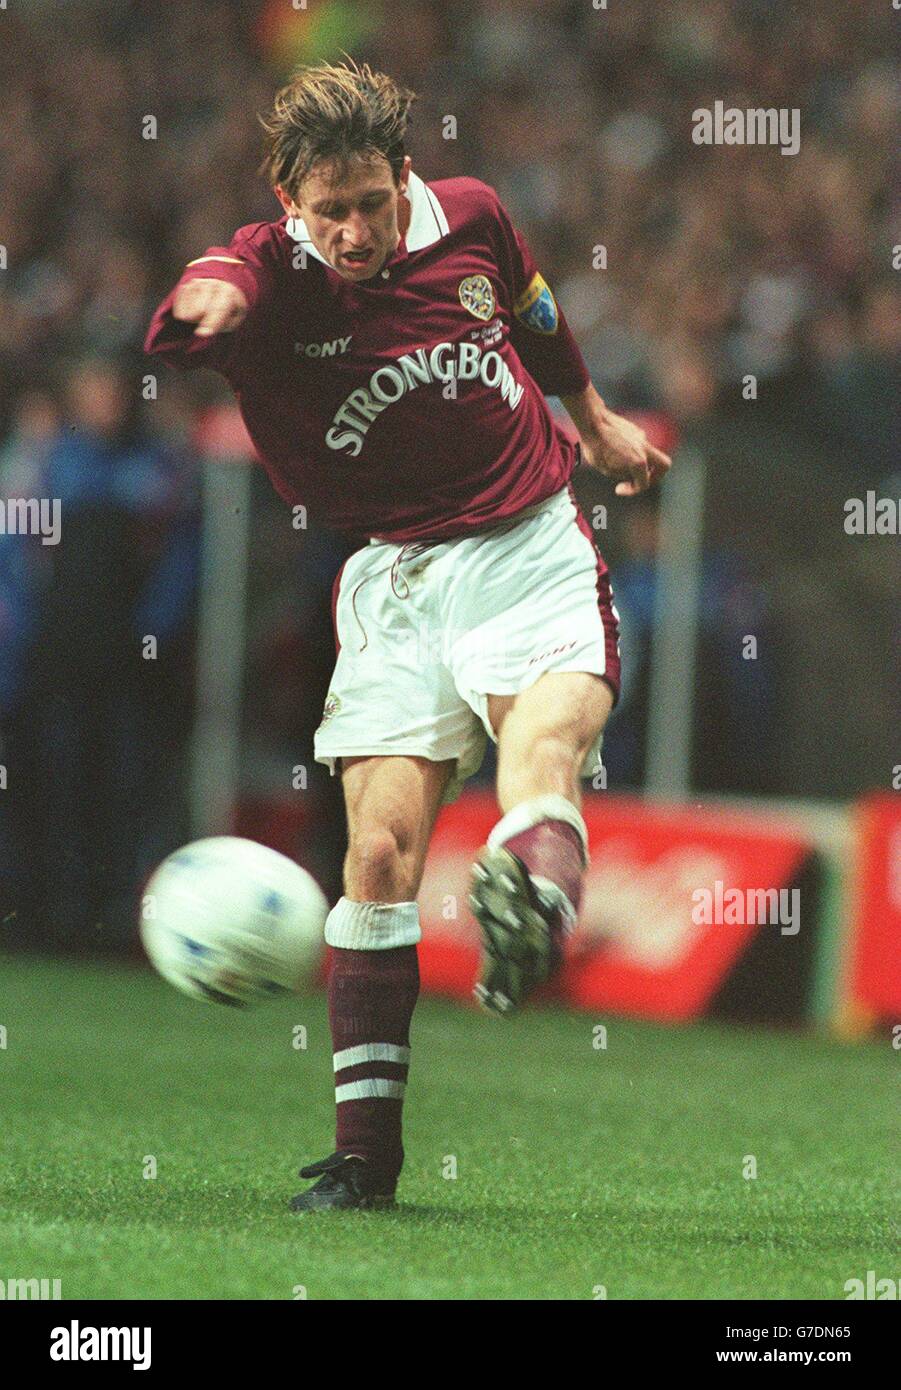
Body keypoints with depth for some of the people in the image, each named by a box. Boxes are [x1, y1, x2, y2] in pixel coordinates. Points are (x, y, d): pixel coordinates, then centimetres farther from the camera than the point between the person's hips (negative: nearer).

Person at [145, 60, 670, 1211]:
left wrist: (592, 415, 35)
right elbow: (207, 306, -38)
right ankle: (365, 1149, -2)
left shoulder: (469, 217, -2)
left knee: (542, 743, -31)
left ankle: (532, 904, -64)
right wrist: (202, 305, -62)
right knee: (380, 848, -9)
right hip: (393, 576, 0)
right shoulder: (269, 276, -12)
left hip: (531, 546, 0)